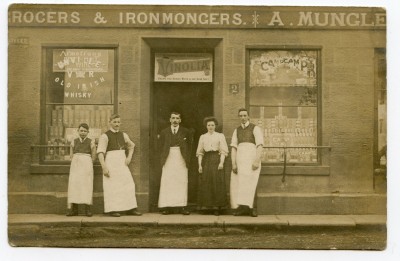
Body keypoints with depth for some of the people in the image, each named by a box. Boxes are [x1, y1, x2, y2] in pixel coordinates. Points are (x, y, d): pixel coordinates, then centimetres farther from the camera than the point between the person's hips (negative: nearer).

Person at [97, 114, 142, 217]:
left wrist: (129, 157, 12)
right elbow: (100, 152, -11)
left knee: (128, 184, 2)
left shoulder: (123, 135, 11)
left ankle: (130, 209, 9)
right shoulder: (105, 136, -6)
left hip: (122, 162, 5)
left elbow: (131, 146, 27)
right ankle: (112, 210, 4)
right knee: (112, 186, -4)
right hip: (111, 163, -5)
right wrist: (104, 167, -19)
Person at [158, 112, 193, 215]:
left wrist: (187, 158, 5)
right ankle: (167, 207, -3)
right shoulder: (164, 132, 9)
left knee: (182, 182, -3)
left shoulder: (186, 132, 6)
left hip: (181, 159, -1)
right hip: (168, 160, 1)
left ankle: (183, 206, -1)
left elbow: (189, 146, 11)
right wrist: (163, 158, 4)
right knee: (167, 182, -4)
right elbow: (161, 147, 12)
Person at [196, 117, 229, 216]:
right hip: (206, 160, 2)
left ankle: (216, 207, -1)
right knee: (205, 184, -2)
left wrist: (221, 162, -13)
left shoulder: (220, 136, 7)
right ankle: (205, 206, 3)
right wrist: (199, 164, -1)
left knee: (217, 184, -5)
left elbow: (223, 151, 0)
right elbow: (200, 152, 10)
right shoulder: (202, 137, 13)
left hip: (216, 160, -2)